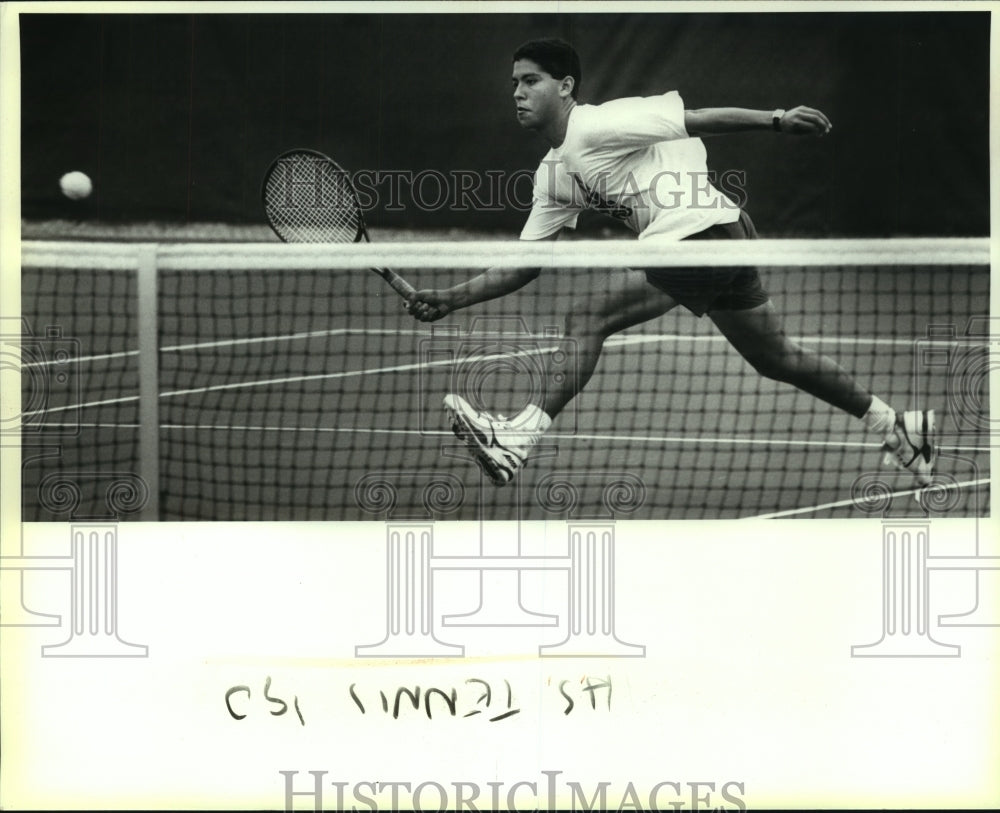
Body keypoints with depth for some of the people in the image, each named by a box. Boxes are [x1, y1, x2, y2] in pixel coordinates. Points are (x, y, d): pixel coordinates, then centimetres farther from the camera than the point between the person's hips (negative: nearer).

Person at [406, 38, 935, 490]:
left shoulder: (598, 125, -11)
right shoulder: (554, 173, 15)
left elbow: (697, 119, -15)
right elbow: (524, 264, 15)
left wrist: (777, 121, -21)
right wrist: (452, 298, 6)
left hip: (707, 231, -10)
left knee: (588, 314, -19)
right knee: (779, 361, 20)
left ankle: (518, 440, -23)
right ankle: (895, 426, 34)